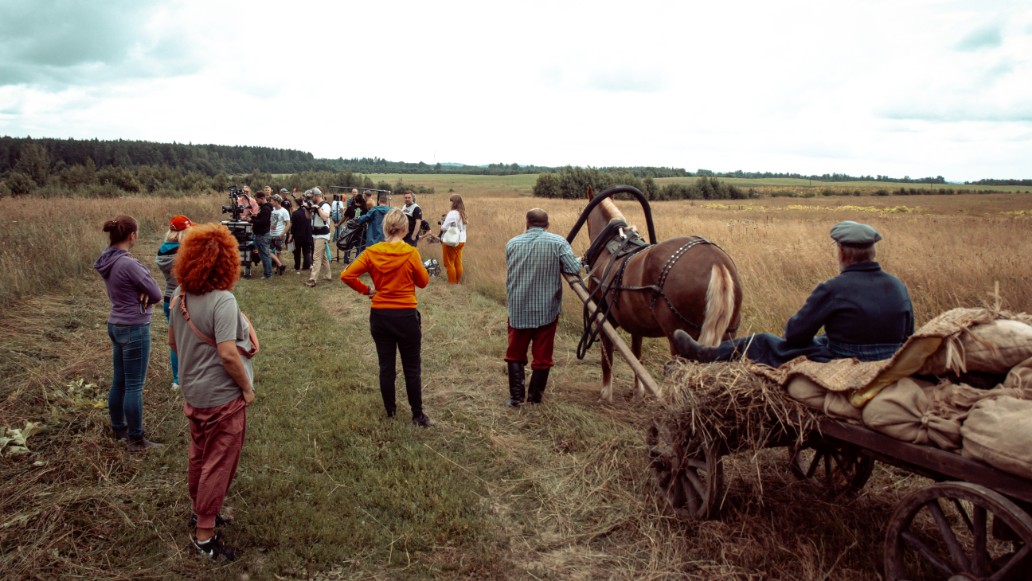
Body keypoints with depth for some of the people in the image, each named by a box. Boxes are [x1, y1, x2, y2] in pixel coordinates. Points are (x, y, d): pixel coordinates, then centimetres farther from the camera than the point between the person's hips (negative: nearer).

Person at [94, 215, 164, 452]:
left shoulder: (107, 260, 4)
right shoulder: (128, 263, -23)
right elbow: (156, 294, -16)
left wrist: (139, 294, -12)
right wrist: (143, 295, 4)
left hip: (116, 325, 9)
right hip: (134, 329, -9)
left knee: (119, 382, 20)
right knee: (134, 386, 1)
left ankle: (118, 428, 34)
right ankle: (135, 439, 10)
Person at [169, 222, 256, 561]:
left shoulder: (181, 296, -1)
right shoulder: (222, 300, -26)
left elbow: (173, 342, 11)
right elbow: (228, 354, -29)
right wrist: (247, 388, -17)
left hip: (193, 392, 8)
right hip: (223, 397, -8)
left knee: (199, 456, 24)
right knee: (219, 464, 6)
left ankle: (200, 511, 42)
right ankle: (204, 533, 17)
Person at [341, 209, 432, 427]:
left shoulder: (372, 252, -5)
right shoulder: (411, 253, -13)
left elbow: (346, 275, -7)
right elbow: (423, 282, -2)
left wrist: (366, 290, 3)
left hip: (380, 315, 3)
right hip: (406, 316, -3)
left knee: (386, 366, 13)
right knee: (412, 368, 8)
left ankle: (390, 411, 25)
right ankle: (418, 415, 15)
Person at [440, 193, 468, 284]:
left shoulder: (452, 213, -17)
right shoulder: (462, 213, 9)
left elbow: (445, 227, -18)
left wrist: (441, 224, 3)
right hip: (461, 240, 8)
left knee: (449, 264, 0)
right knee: (458, 263, 12)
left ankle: (452, 284, 2)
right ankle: (457, 283, 18)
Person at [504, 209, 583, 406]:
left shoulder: (512, 244, 2)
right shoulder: (558, 242, -8)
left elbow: (510, 275, 10)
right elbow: (574, 269, -14)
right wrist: (579, 261, 6)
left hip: (518, 310, 2)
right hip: (547, 310, -2)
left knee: (515, 354, 15)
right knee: (542, 356, 10)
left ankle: (516, 396, 12)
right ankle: (534, 397, 17)